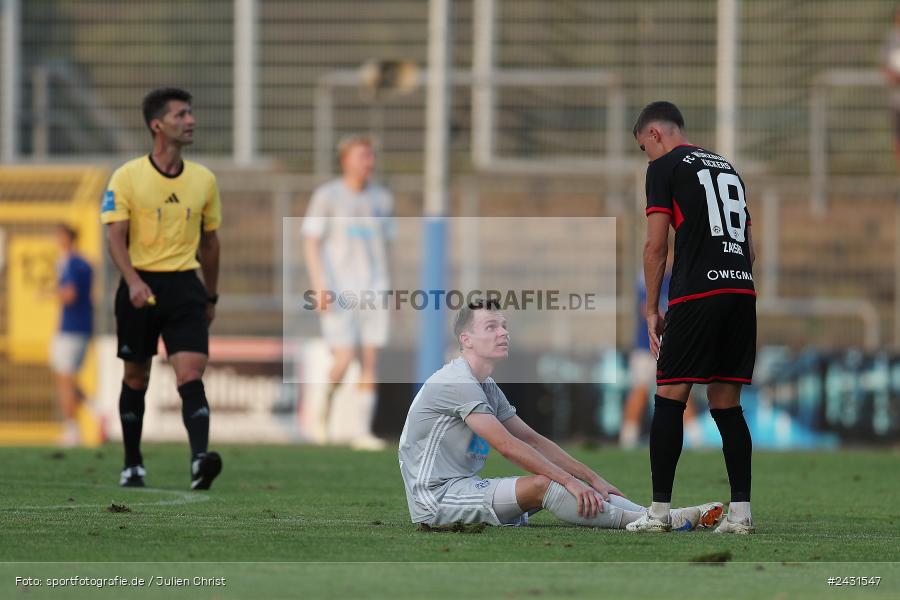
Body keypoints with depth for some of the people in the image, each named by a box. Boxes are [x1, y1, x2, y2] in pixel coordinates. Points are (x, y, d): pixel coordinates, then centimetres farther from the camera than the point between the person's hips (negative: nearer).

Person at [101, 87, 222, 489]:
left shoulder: (204, 180, 7)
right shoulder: (127, 177, -4)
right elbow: (116, 236, -8)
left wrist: (210, 297, 19)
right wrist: (134, 281, -24)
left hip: (185, 286, 1)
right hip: (140, 285, -1)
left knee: (190, 373, -15)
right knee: (135, 377, 10)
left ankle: (200, 461, -28)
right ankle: (132, 464, 24)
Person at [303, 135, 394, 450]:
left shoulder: (382, 198, 11)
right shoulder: (327, 196, -3)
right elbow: (311, 243, -5)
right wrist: (320, 286, -14)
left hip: (372, 290, 4)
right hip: (338, 291, -4)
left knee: (371, 359, -3)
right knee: (343, 359, -12)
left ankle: (361, 430, 0)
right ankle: (325, 409, 15)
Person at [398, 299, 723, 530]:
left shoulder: (486, 388, 18)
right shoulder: (457, 381, -15)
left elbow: (534, 440, 16)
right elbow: (507, 445, -20)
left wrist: (593, 479, 8)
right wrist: (569, 480, -20)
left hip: (464, 488, 9)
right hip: (437, 498, -9)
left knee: (573, 486, -6)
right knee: (541, 485, -26)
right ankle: (647, 522, -33)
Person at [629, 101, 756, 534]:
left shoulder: (665, 167, 3)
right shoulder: (727, 167, 24)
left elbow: (656, 246, -2)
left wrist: (651, 310, 4)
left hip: (697, 292, -6)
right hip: (742, 291, 6)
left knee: (670, 398, -1)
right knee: (725, 403, 9)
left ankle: (659, 510, -4)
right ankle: (740, 512, 1)